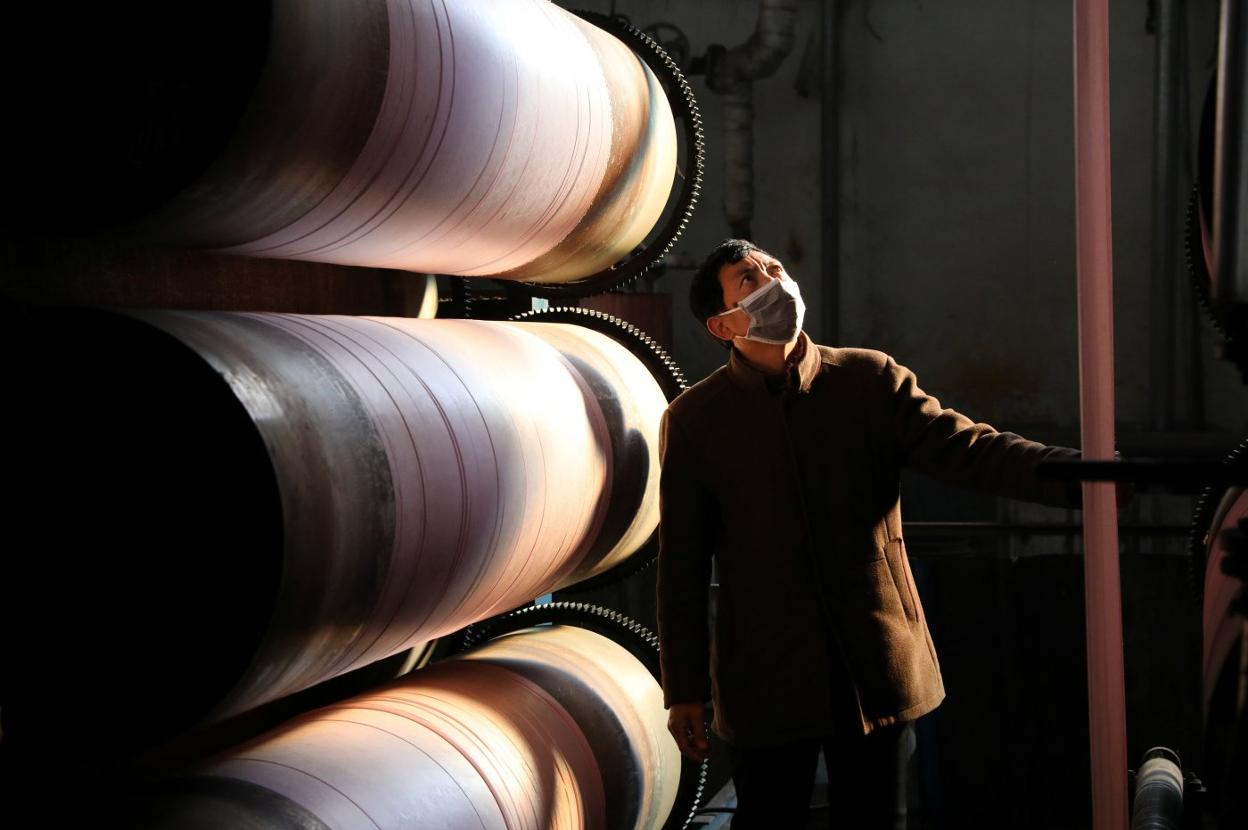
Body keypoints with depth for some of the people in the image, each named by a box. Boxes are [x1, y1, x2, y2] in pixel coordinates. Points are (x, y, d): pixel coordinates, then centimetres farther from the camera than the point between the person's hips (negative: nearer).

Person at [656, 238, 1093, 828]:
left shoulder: (871, 380, 2)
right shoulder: (694, 419, -1)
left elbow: (966, 448, -10)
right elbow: (682, 564, -1)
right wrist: (684, 689, -2)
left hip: (876, 669, 2)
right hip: (767, 681, -1)